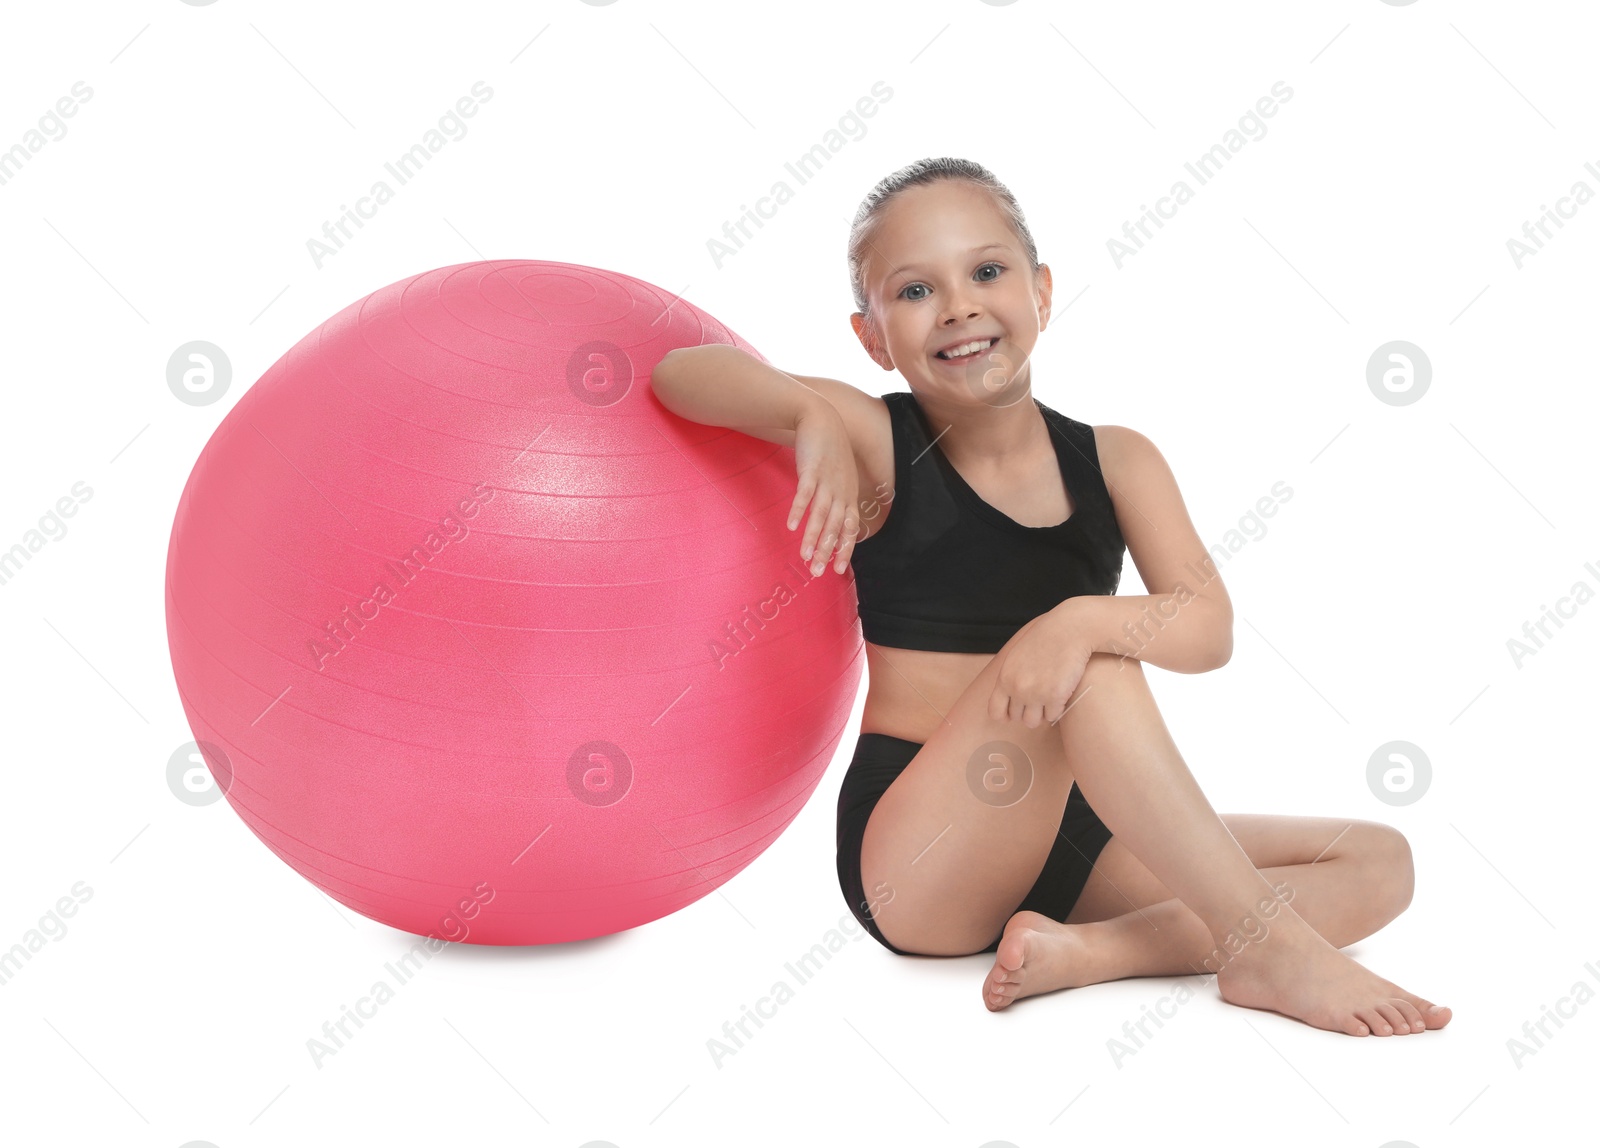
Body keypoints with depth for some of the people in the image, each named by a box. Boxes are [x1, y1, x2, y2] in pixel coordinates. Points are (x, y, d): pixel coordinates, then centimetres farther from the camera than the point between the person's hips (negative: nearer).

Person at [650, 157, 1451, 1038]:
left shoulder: (1115, 461, 3)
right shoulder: (877, 447, -4)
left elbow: (1209, 628, -11)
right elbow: (679, 372, -10)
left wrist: (1088, 619, -32)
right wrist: (810, 411, -28)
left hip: (1070, 844, 5)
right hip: (913, 861, -5)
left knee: (1378, 863, -4)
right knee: (1093, 670, -30)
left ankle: (1086, 950, -23)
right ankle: (1268, 948, -24)